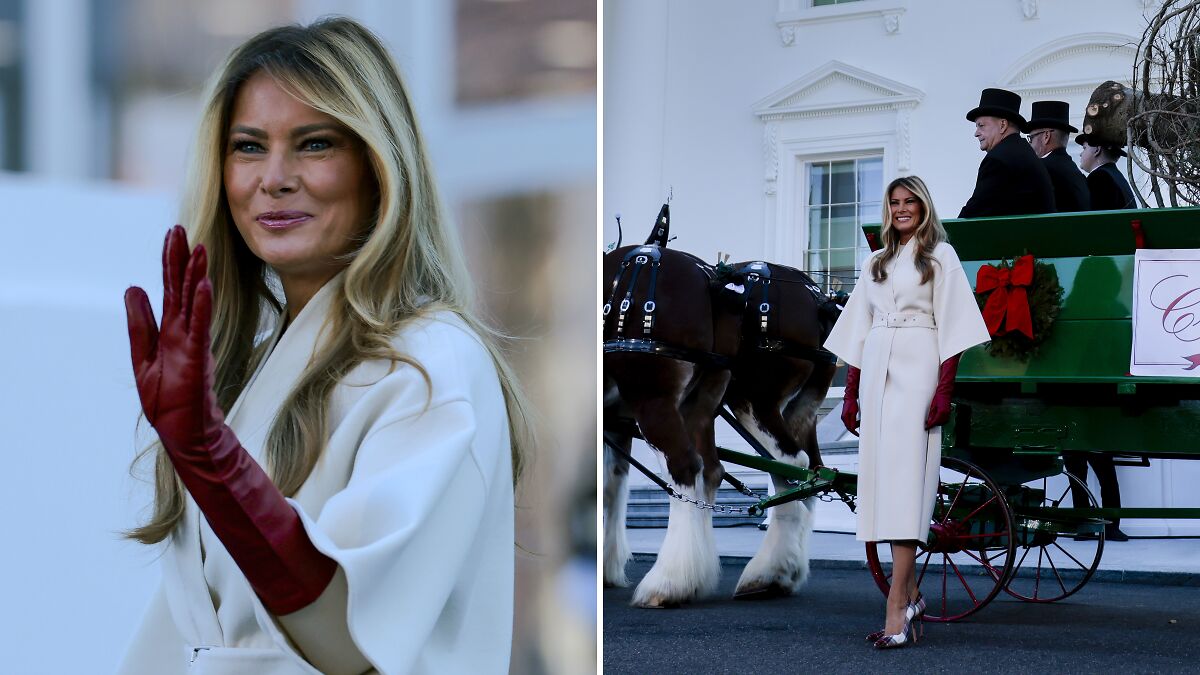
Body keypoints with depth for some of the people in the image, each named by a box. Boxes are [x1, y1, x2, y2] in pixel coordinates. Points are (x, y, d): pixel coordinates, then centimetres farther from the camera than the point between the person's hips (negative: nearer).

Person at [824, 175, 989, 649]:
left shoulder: (940, 255, 5)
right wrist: (850, 393, 13)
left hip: (917, 371, -6)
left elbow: (951, 326, -3)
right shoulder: (876, 262, 19)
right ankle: (910, 594, 14)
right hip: (876, 371, 6)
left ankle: (896, 611, -20)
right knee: (881, 474, 3)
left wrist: (944, 390, -13)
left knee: (904, 477, -14)